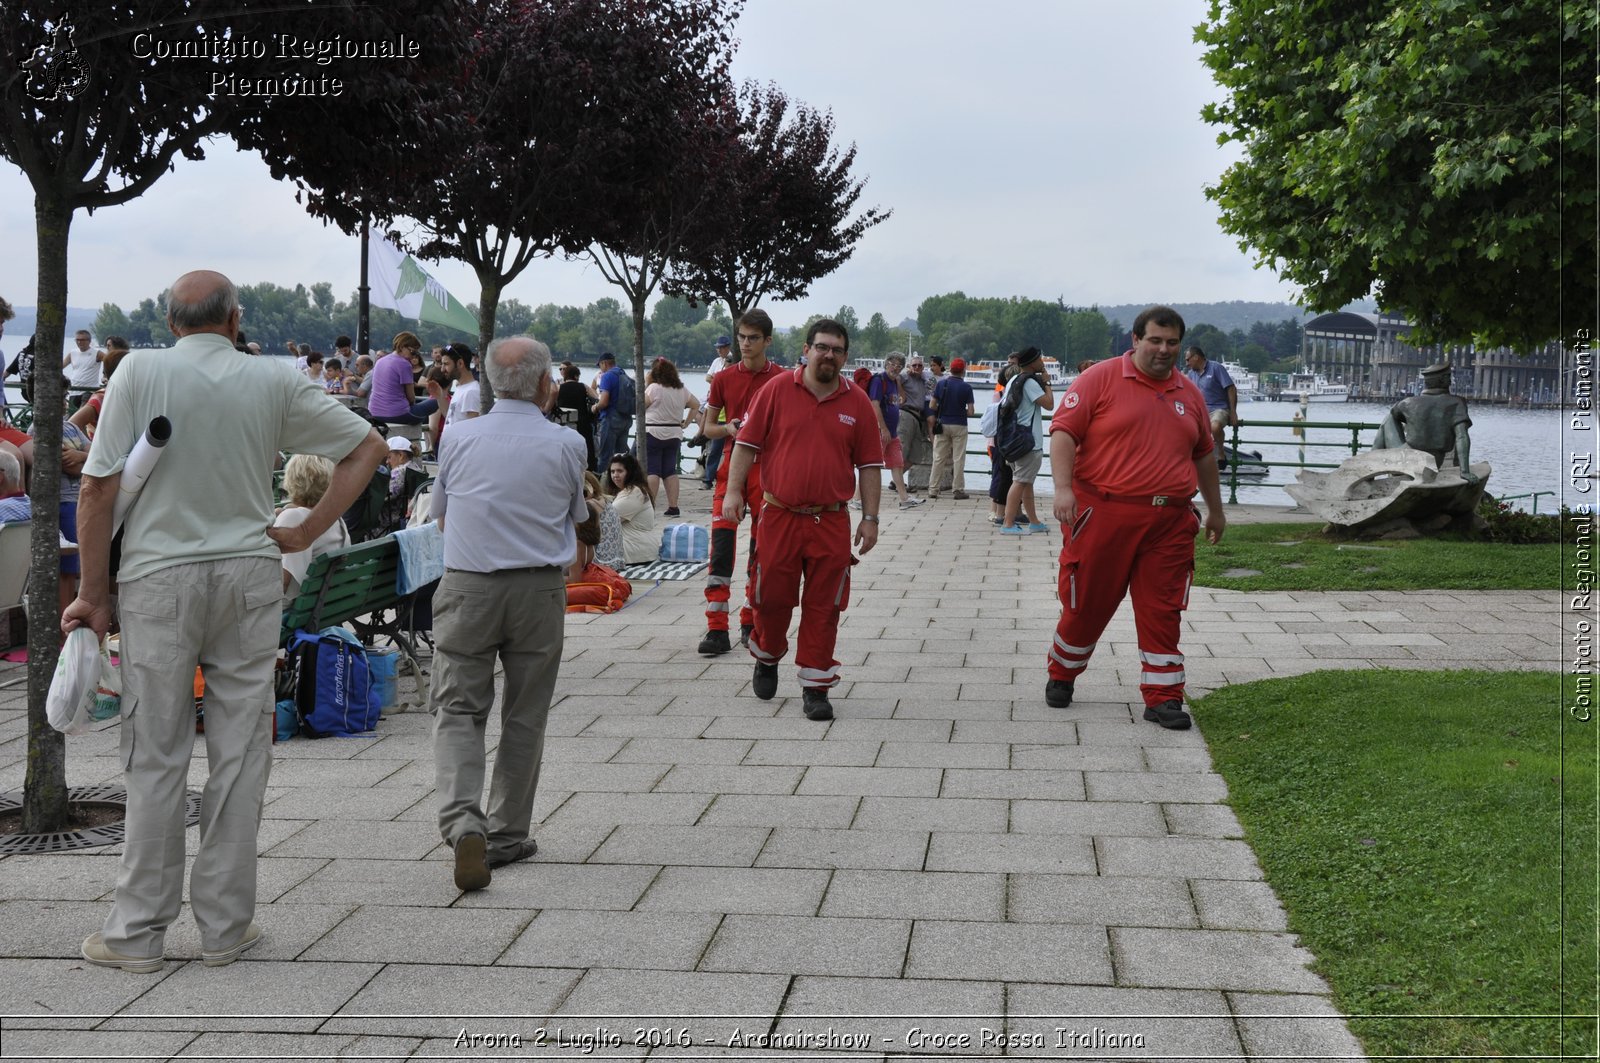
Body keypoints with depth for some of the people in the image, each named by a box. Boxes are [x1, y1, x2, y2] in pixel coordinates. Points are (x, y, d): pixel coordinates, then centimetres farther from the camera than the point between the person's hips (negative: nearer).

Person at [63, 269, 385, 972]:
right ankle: (225, 927, 13)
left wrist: (93, 594, -1)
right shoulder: (275, 381, 2)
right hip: (249, 575, 2)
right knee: (240, 752, 7)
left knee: (155, 756, 5)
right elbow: (367, 446, 7)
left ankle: (137, 931, 11)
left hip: (159, 577, -1)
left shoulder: (140, 371, -5)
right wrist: (307, 533, 6)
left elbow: (100, 489, -8)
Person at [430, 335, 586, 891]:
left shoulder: (459, 437, 0)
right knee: (524, 718, 11)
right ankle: (506, 835, 19)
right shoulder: (565, 444, -4)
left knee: (459, 709, 5)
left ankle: (463, 820, -16)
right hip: (539, 590, 0)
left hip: (466, 587, 0)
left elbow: (441, 516, 13)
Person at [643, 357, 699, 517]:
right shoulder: (682, 390, 7)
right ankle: (673, 507, 5)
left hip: (653, 433, -5)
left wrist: (644, 385, 3)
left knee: (652, 471, -4)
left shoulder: (654, 388, -12)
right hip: (674, 434, 6)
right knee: (670, 471, 9)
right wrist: (686, 423, 15)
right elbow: (696, 405, 15)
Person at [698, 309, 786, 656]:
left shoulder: (781, 380, 0)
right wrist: (728, 428, -9)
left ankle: (751, 623, 18)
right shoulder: (724, 378, 6)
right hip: (732, 463, 1)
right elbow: (708, 426, 12)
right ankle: (717, 629, -8)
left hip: (768, 467, -1)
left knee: (761, 549, 5)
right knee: (721, 545, -8)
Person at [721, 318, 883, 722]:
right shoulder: (777, 390, 0)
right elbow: (747, 443, 2)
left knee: (823, 608, 2)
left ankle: (816, 687, 11)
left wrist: (870, 517, 2)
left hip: (831, 522, 1)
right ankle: (767, 657, 35)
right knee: (773, 598, 6)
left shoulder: (857, 403, 4)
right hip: (779, 517, -1)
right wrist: (734, 490, -7)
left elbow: (870, 464, 7)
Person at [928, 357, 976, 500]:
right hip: (959, 425, -2)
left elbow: (932, 406, 0)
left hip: (942, 424, 2)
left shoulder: (940, 384, 0)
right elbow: (970, 412, -9)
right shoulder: (966, 387, -7)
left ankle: (933, 489, 6)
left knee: (938, 458, 7)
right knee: (958, 459, 3)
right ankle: (958, 490, 4)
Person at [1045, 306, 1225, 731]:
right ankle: (1061, 676, 28)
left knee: (1163, 611, 1)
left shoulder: (1189, 393, 15)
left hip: (1169, 523, 4)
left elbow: (1204, 453, 25)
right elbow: (1064, 432, -8)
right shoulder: (1100, 378, -2)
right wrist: (1063, 487, -20)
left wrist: (1215, 509, 28)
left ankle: (1163, 698, 7)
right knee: (1087, 603, 7)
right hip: (1103, 514, -4)